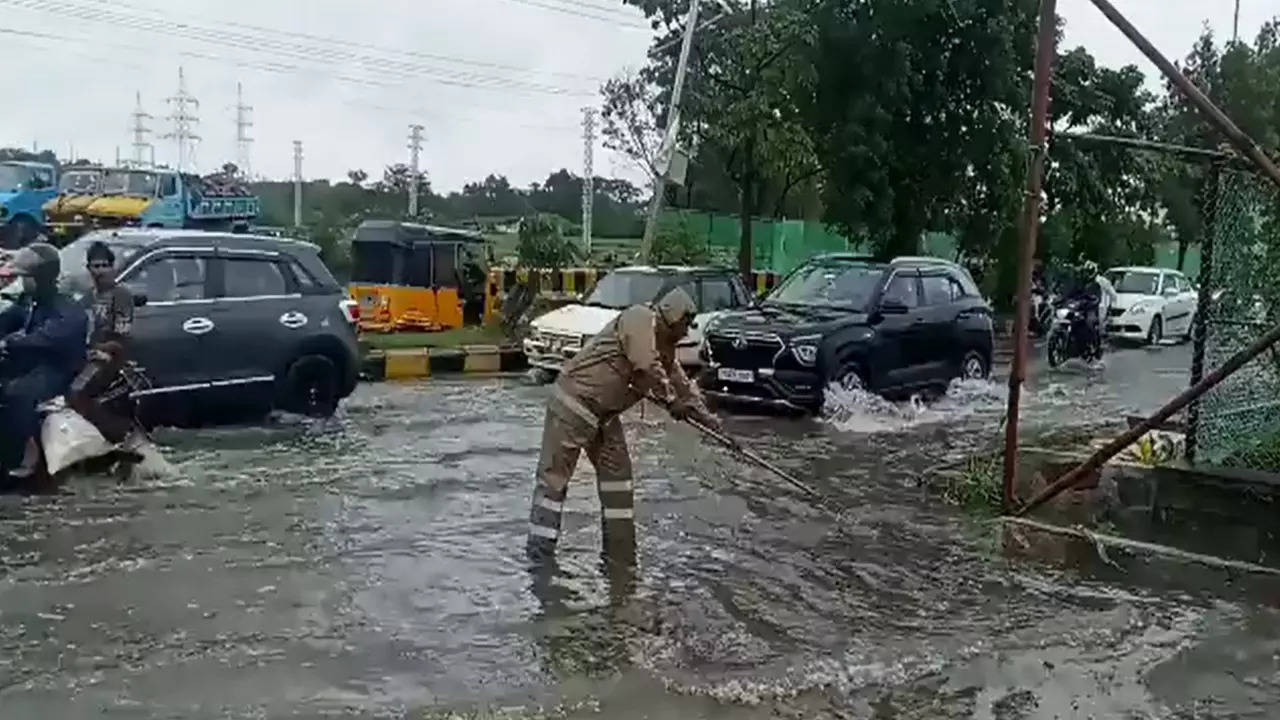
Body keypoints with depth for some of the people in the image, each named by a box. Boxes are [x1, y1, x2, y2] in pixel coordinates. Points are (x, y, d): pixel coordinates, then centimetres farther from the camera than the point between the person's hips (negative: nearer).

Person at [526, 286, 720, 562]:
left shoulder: (664, 344, 13)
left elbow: (678, 379, 20)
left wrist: (706, 416, 15)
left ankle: (620, 548, 18)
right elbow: (648, 368, -24)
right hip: (574, 401, -10)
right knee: (554, 475, -6)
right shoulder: (640, 318, -16)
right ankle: (540, 551, -5)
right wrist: (671, 401, -12)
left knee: (617, 471, 10)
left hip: (605, 412, 10)